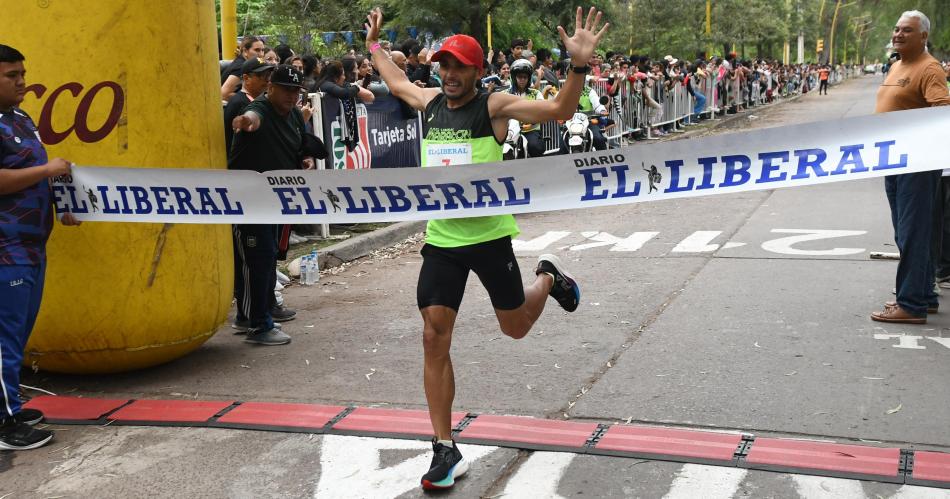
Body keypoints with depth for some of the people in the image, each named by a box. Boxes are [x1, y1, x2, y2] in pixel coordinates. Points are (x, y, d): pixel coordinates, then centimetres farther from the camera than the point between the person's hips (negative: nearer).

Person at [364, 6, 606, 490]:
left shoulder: (494, 105, -8)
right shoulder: (430, 101, 7)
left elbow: (560, 110, -17)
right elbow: (397, 82, 29)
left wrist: (579, 64, -30)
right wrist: (373, 44, 36)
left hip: (489, 236, -4)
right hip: (441, 240, 4)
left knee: (515, 327, 13)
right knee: (434, 339, -4)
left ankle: (548, 278, 48)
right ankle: (445, 449, 6)